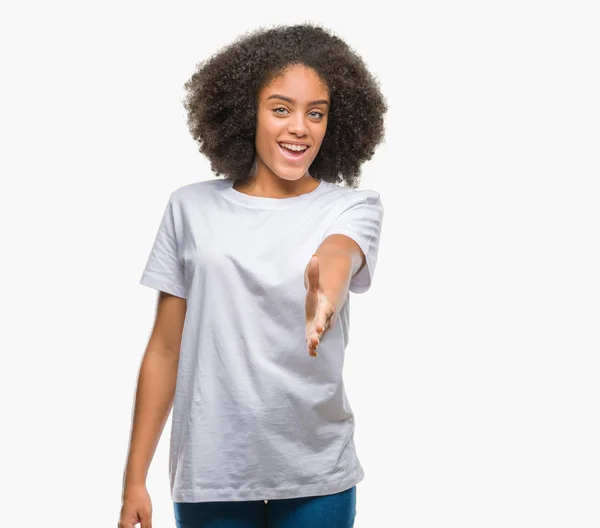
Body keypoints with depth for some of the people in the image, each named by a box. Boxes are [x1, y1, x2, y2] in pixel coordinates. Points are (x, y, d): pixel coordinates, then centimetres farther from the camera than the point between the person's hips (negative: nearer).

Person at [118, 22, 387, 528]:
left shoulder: (354, 207, -1)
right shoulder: (192, 208, 1)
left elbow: (336, 257, -25)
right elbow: (165, 349, 3)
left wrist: (325, 297, -49)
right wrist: (135, 478, 1)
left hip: (315, 476, 0)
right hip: (210, 473, 0)